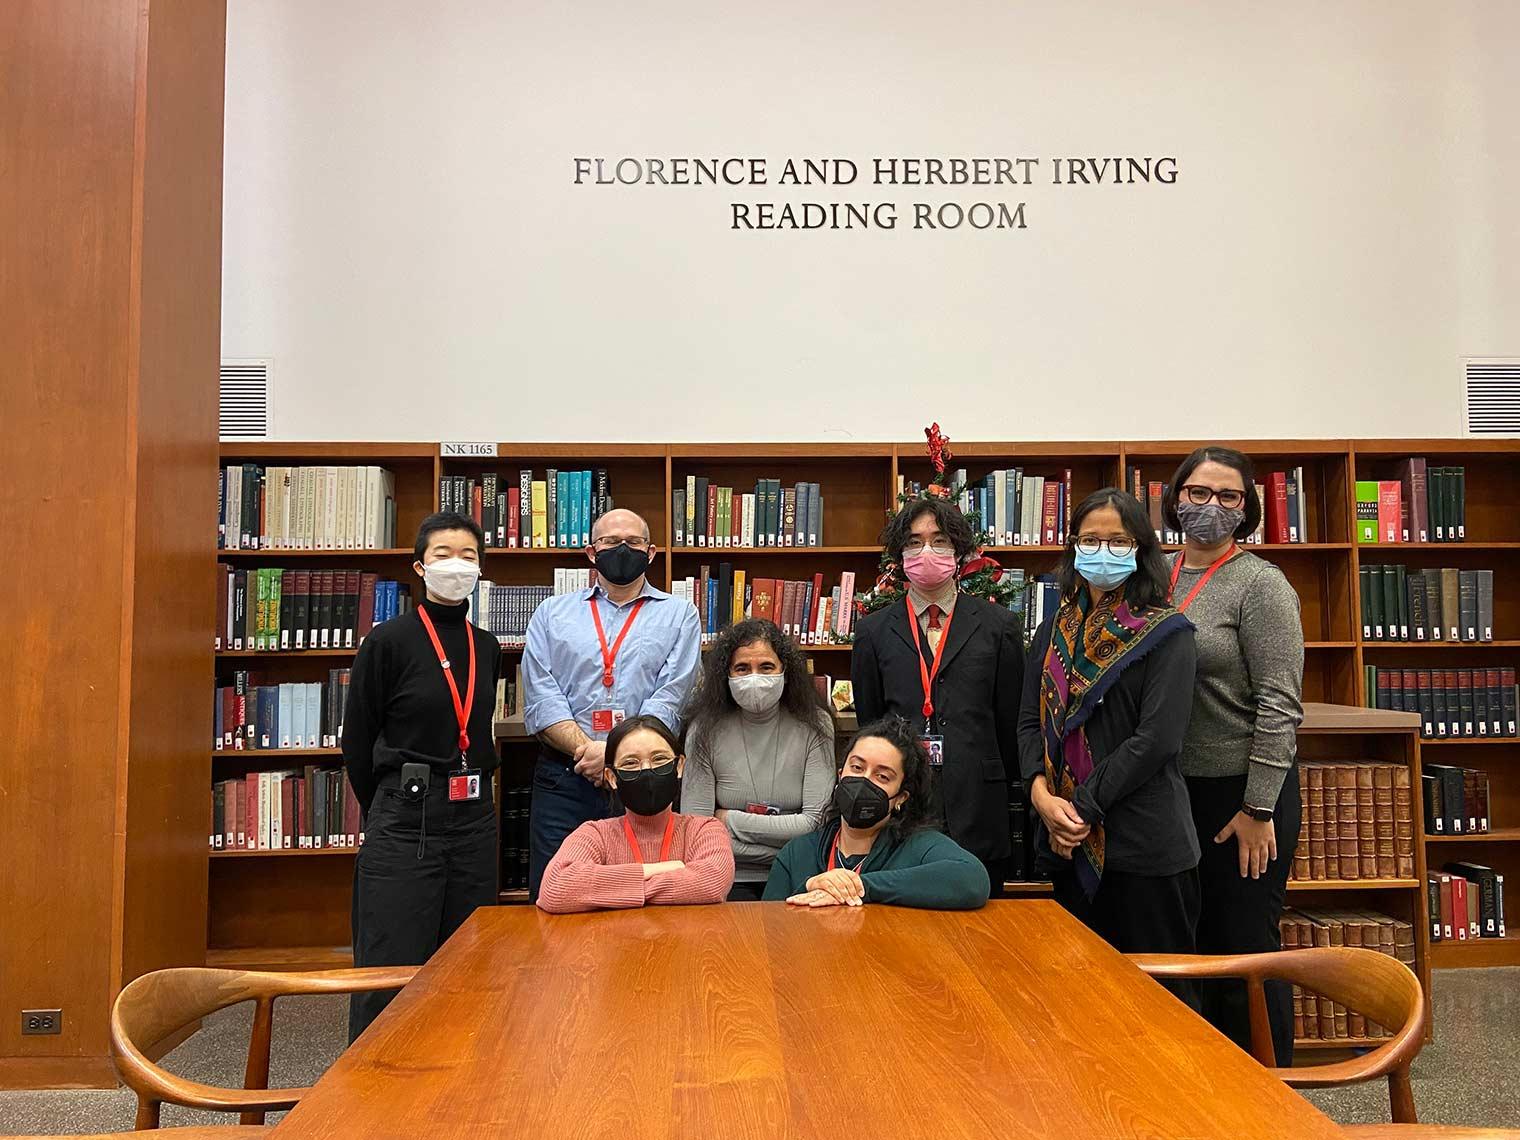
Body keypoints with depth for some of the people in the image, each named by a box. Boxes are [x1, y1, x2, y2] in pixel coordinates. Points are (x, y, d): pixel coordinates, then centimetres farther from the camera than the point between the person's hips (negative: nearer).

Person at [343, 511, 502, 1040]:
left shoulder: (487, 648, 9)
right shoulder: (389, 641, -6)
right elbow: (357, 741, -1)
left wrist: (473, 794, 16)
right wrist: (384, 811, 6)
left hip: (474, 818, 6)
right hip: (404, 821, -5)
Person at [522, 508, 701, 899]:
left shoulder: (679, 615, 8)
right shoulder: (552, 613, 13)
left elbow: (669, 698, -4)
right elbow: (540, 698, 1)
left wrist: (614, 755, -15)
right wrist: (584, 749, -13)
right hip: (562, 776, 1)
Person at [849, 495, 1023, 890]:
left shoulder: (997, 626, 5)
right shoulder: (874, 632, 8)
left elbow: (1011, 721, 7)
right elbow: (867, 721, 12)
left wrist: (1001, 788, 8)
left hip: (976, 811, 0)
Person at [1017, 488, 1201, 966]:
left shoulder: (1165, 632, -4)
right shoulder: (1053, 632, 11)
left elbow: (1158, 738, -13)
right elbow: (1031, 722, 8)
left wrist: (1083, 806, -14)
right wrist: (1041, 792, -10)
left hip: (1144, 841, -5)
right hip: (1069, 841, 5)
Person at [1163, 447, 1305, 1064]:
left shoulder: (1260, 584, -11)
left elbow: (1280, 704, -14)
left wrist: (1258, 808, -16)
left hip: (1243, 790, -6)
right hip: (1175, 789, 6)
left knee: (1246, 946, 5)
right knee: (1196, 940, 17)